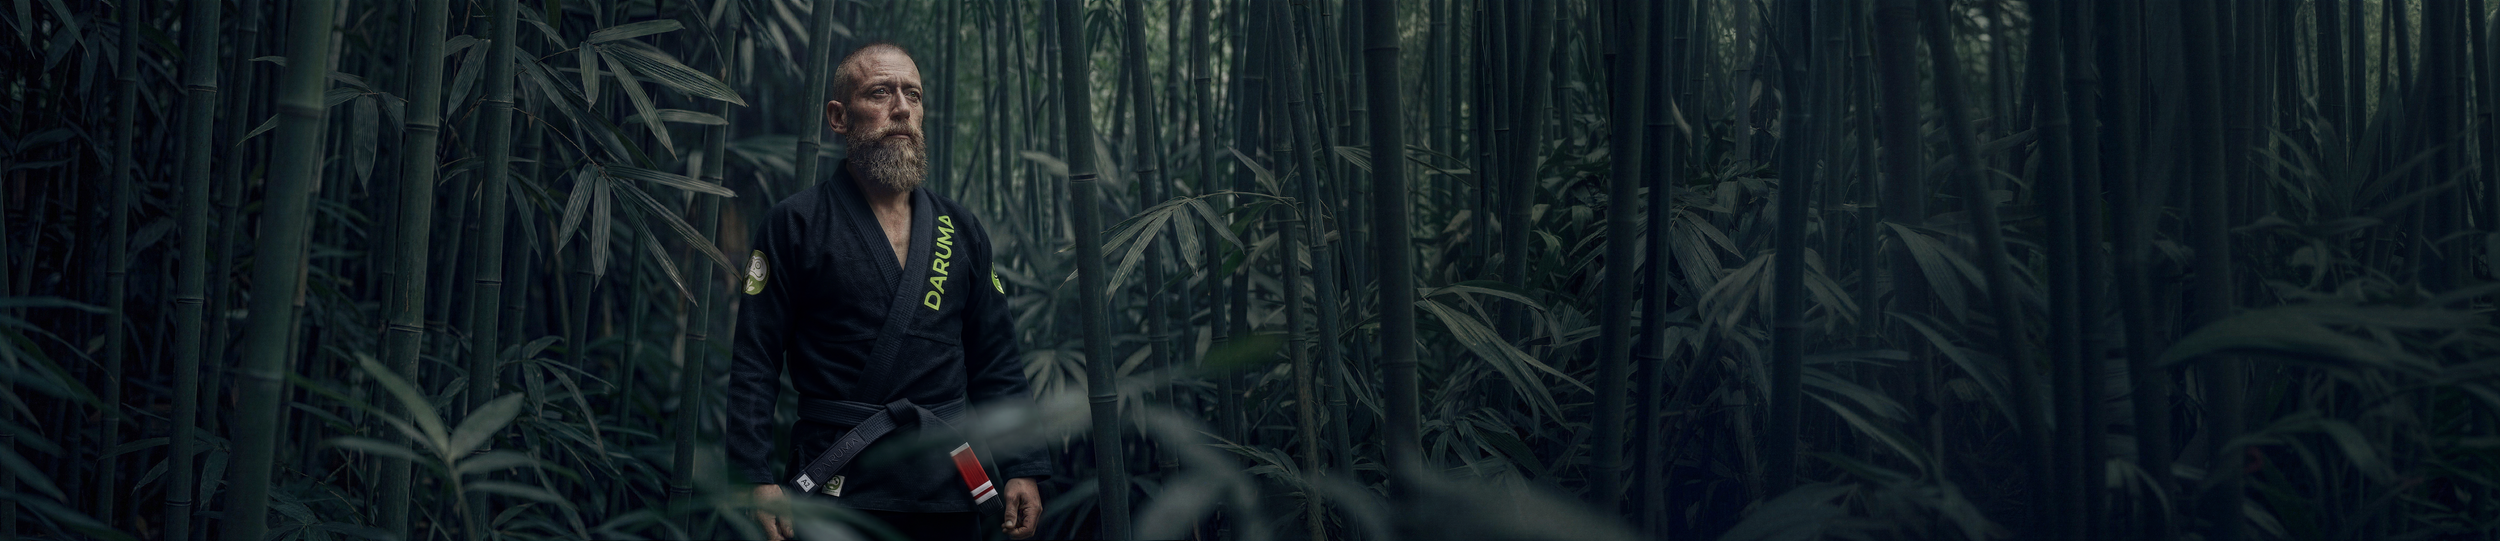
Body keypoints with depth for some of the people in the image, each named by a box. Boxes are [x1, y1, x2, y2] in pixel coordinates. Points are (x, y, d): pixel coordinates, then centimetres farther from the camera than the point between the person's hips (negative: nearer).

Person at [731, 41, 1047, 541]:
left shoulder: (961, 230, 12)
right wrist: (756, 481, -13)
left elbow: (996, 363, 13)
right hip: (835, 486, -3)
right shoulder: (794, 225, 1)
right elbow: (755, 363, -4)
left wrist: (1023, 468, 3)